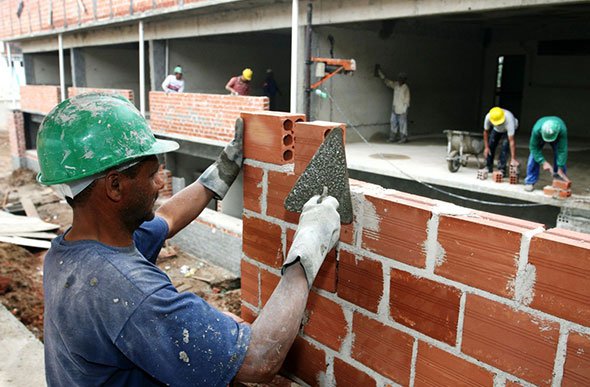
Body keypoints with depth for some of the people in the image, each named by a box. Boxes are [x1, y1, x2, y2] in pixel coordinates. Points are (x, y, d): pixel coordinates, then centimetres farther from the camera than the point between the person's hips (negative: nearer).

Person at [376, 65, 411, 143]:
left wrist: (405, 110, -14)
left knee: (402, 124, -2)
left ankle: (403, 138, 5)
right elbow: (386, 81, 17)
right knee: (393, 123, 9)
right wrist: (379, 71, 19)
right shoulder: (395, 84, 6)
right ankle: (392, 137, 16)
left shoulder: (406, 88, -12)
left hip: (402, 110, -7)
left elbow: (407, 100, -11)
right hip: (394, 109, 7)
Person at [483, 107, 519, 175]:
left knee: (505, 146, -21)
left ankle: (501, 169, -14)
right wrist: (486, 147, -17)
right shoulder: (488, 117, -36)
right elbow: (486, 132, -16)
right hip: (496, 129, 3)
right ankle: (488, 168, 10)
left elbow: (511, 141, -45)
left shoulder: (509, 120, -45)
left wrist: (513, 159, -47)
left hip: (509, 129, -3)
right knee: (490, 145, -6)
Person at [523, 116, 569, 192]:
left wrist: (560, 169, -39)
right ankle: (530, 182, -4)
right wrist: (543, 162, -38)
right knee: (534, 157, -14)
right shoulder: (536, 130, -45)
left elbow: (562, 150, -39)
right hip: (540, 137, 0)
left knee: (560, 157, -11)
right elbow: (534, 148, -31)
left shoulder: (562, 130, -44)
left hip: (557, 137, 0)